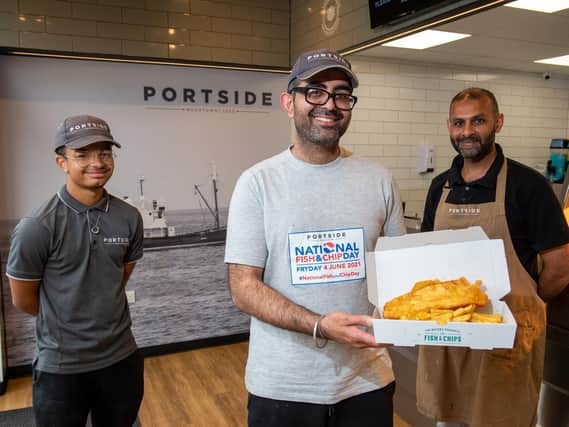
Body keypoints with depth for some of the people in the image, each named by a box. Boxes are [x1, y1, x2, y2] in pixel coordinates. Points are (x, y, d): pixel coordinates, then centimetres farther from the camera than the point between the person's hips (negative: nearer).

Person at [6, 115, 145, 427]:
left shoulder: (129, 218, -4)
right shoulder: (36, 228, -17)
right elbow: (23, 300, -4)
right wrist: (66, 322, 10)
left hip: (121, 357, 4)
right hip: (61, 366, -3)